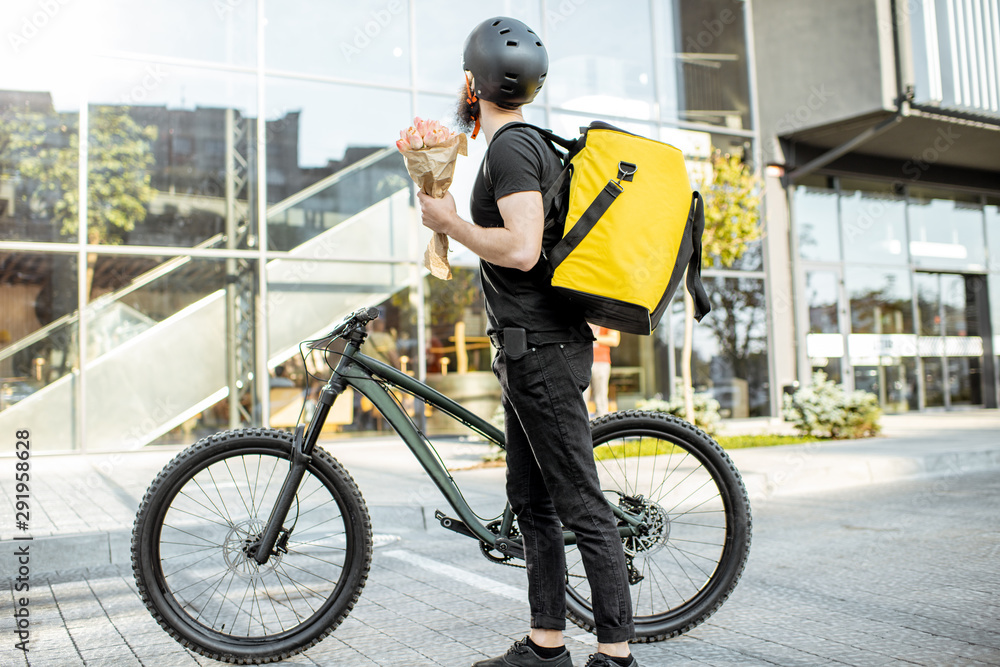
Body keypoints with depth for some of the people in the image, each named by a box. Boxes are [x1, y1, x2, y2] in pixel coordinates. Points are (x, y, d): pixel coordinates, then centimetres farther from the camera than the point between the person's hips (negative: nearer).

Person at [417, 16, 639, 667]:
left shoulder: (510, 148, -12)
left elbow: (521, 249, -23)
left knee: (580, 504, -5)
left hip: (542, 351, -11)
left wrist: (449, 221, -10)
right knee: (531, 500, 14)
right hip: (534, 348, 11)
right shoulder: (535, 145, 19)